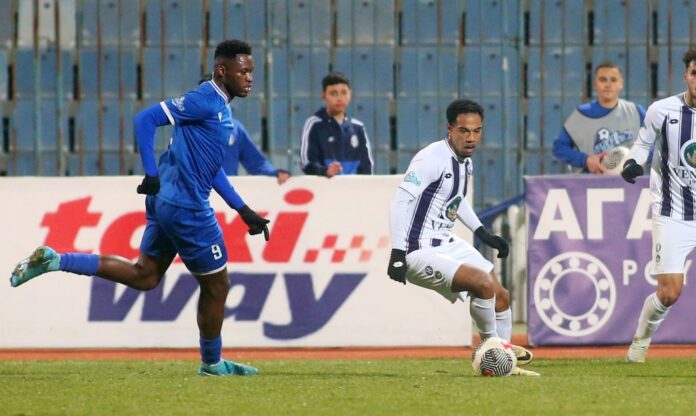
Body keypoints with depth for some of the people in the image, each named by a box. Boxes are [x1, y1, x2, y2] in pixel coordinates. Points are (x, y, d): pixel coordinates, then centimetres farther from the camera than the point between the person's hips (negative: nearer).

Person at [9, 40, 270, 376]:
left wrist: (243, 210, 22)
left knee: (144, 276, 15)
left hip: (165, 203, 10)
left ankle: (53, 260, 9)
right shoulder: (204, 101, -15)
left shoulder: (220, 107, 15)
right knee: (216, 286, 5)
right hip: (186, 207, -10)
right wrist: (152, 175, -22)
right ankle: (212, 364, 22)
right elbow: (145, 120, -21)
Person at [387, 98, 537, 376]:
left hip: (446, 244, 10)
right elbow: (401, 201, -25)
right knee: (484, 283, -24)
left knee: (501, 298, 11)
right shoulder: (433, 159, -21)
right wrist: (397, 254, -29)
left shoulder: (465, 161, 8)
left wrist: (483, 233, 23)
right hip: (421, 252, -10)